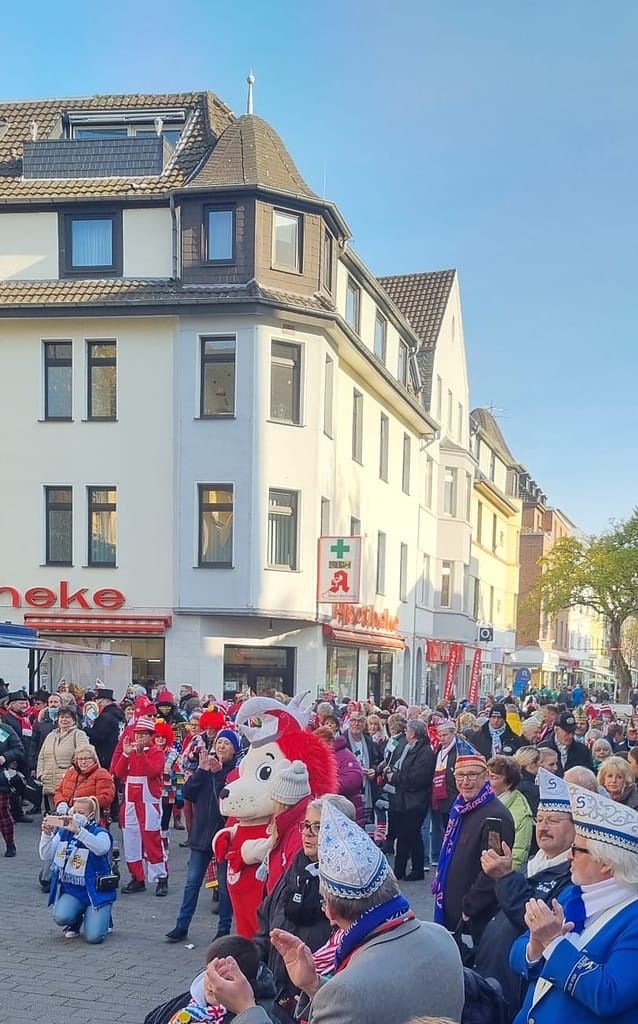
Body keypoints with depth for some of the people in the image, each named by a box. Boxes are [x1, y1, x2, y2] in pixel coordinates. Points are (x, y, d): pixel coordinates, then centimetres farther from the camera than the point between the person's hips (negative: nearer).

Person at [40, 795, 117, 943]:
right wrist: (47, 834, -19)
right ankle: (76, 920, 11)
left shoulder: (100, 832, -7)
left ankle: (103, 916, 19)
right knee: (61, 917, -27)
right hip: (70, 889, 3)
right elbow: (46, 856, -2)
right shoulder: (64, 833, 7)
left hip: (95, 890, -3)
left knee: (93, 936, -17)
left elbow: (101, 848, -32)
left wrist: (78, 830, -42)